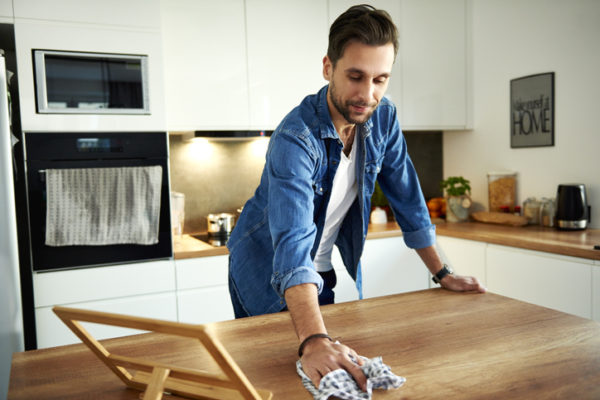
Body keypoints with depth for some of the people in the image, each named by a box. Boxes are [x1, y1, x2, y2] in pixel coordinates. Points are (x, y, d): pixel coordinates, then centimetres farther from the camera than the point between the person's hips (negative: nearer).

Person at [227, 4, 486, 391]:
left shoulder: (384, 119, -12)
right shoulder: (295, 140, -32)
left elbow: (406, 196, -1)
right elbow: (292, 247, -44)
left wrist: (442, 273, 1)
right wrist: (313, 342, -56)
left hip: (323, 272, 5)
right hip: (266, 272, -5)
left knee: (336, 367, 15)